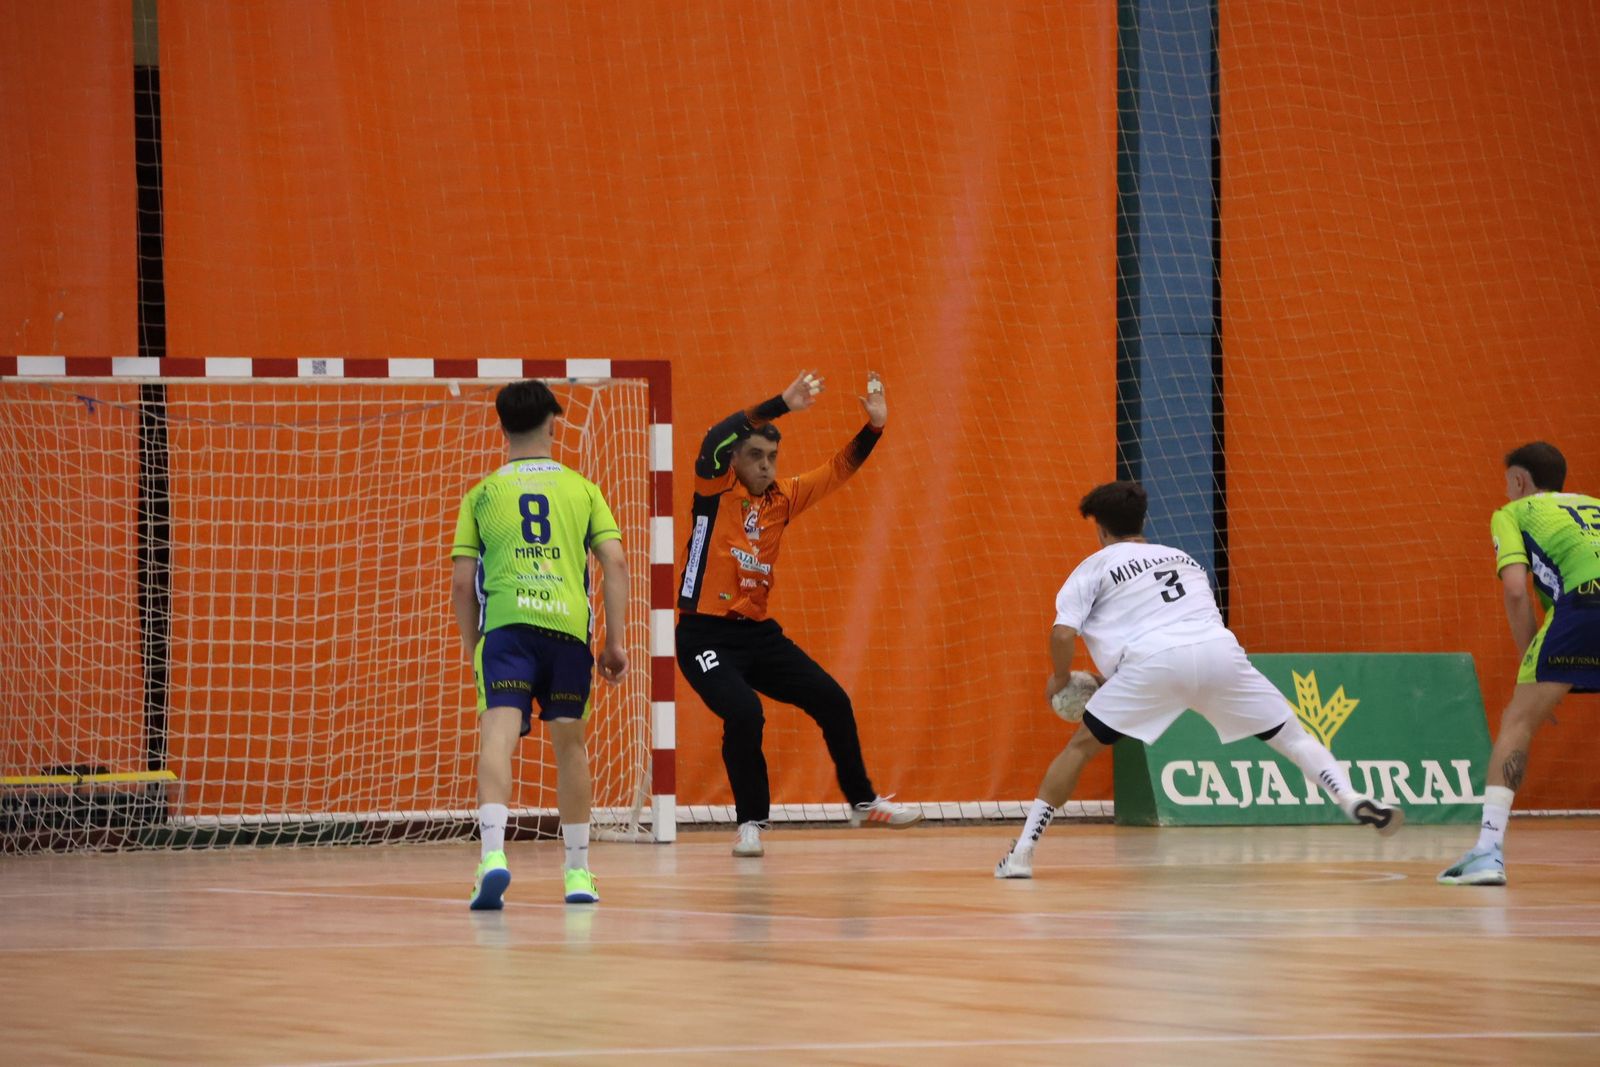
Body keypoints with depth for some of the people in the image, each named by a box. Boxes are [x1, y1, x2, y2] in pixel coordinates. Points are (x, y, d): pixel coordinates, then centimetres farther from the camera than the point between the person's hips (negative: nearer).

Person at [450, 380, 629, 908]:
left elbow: (462, 582, 9)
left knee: (497, 736, -13)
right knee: (569, 741, 16)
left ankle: (493, 854, -36)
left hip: (505, 627, -1)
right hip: (568, 626, 1)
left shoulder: (482, 494, 13)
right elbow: (615, 563, 6)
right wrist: (615, 641, 9)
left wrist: (472, 648, 20)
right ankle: (578, 872, 23)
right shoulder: (582, 489, 15)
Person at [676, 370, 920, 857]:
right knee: (744, 715, -26)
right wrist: (782, 405, -34)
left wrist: (873, 427, 1)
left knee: (832, 701, 5)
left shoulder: (782, 497, 8)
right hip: (707, 634, -6)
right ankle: (751, 823, -7)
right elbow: (714, 440, -27)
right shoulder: (716, 490, -8)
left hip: (759, 633, 6)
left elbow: (838, 469, 16)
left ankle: (862, 802, 24)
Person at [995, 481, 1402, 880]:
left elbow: (1063, 633, 8)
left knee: (1082, 746, 10)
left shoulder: (1095, 567, 21)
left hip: (1153, 660, -3)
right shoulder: (1182, 558, 34)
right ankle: (1353, 800, -7)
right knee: (1290, 735, 14)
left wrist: (1059, 678, 28)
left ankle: (1022, 853, 6)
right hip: (1220, 650, 3)